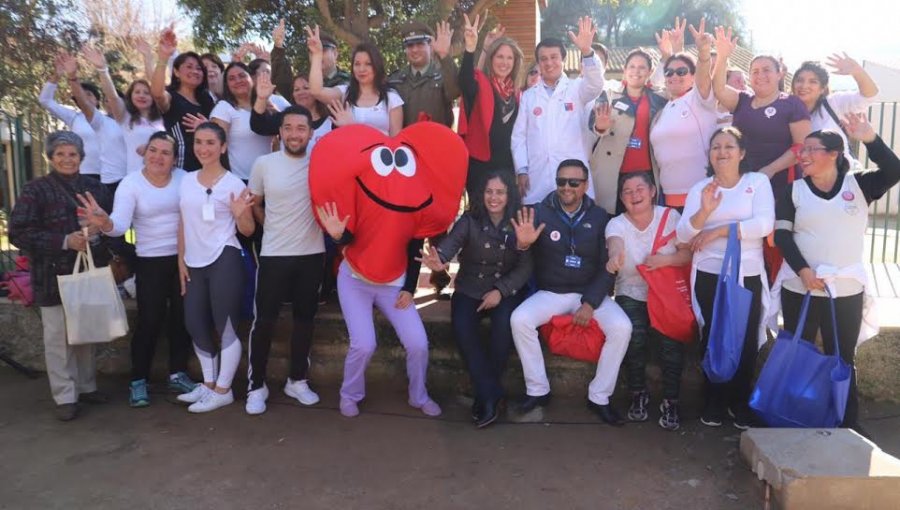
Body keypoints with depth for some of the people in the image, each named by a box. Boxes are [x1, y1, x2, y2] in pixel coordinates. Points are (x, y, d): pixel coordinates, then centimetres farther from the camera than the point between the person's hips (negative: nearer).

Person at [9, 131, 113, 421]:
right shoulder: (35, 190, -4)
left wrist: (97, 232, -11)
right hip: (54, 276, -3)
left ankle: (86, 386, 27)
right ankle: (65, 396, 11)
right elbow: (18, 233, -9)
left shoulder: (95, 187, 8)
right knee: (59, 336, 1)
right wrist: (64, 241, -17)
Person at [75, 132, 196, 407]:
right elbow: (121, 223, -21)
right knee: (149, 321, -1)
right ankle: (138, 381, 15)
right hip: (151, 262, -2)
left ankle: (178, 374, 25)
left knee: (182, 318, 10)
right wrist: (105, 223, -41)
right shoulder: (131, 183, -7)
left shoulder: (184, 178, 0)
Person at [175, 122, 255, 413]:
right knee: (194, 324, 12)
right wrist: (181, 260, 12)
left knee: (225, 326, -1)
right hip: (194, 263, 7)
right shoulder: (186, 181, 10)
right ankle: (209, 384, 29)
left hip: (224, 261, -6)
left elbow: (247, 231, -4)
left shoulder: (233, 184, -6)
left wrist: (240, 214, -24)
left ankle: (223, 391, 12)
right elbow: (183, 224, 16)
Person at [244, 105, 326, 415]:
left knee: (304, 318, 11)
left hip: (312, 254, 1)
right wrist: (273, 229, 7)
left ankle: (297, 380, 27)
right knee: (264, 320, 3)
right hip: (273, 255, -1)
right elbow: (254, 203, 10)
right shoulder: (264, 164, -2)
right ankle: (257, 385, 18)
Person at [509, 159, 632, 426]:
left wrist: (590, 303, -14)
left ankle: (599, 396, -6)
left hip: (591, 293, 1)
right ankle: (537, 390, -9)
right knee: (519, 319, -26)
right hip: (550, 293, 0)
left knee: (622, 327, -24)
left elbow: (607, 266, -2)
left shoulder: (600, 217, 1)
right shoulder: (540, 213, -3)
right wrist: (522, 244, -36)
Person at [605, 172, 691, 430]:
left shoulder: (670, 216, -3)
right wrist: (615, 256, -55)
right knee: (635, 336, -26)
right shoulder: (616, 223, -7)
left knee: (673, 339, -25)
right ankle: (639, 395, 0)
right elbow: (615, 243, -31)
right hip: (632, 294, 0)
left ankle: (670, 401, -4)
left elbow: (689, 253, -4)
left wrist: (666, 259, -25)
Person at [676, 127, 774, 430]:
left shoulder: (758, 182, 4)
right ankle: (715, 402, 20)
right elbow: (682, 235, -4)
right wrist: (704, 211, -21)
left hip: (749, 276, -1)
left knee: (746, 341, 2)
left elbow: (765, 224, -12)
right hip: (709, 276, 1)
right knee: (714, 339, 4)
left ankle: (741, 402, 21)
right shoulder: (700, 188, 8)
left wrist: (718, 231, -13)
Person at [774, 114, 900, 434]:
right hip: (799, 288, 0)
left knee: (843, 358, 9)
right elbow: (782, 234, -4)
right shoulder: (794, 191, 3)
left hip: (847, 289, 0)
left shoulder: (858, 185, 4)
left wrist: (870, 139, -22)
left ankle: (849, 421, 21)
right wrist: (802, 269, -16)